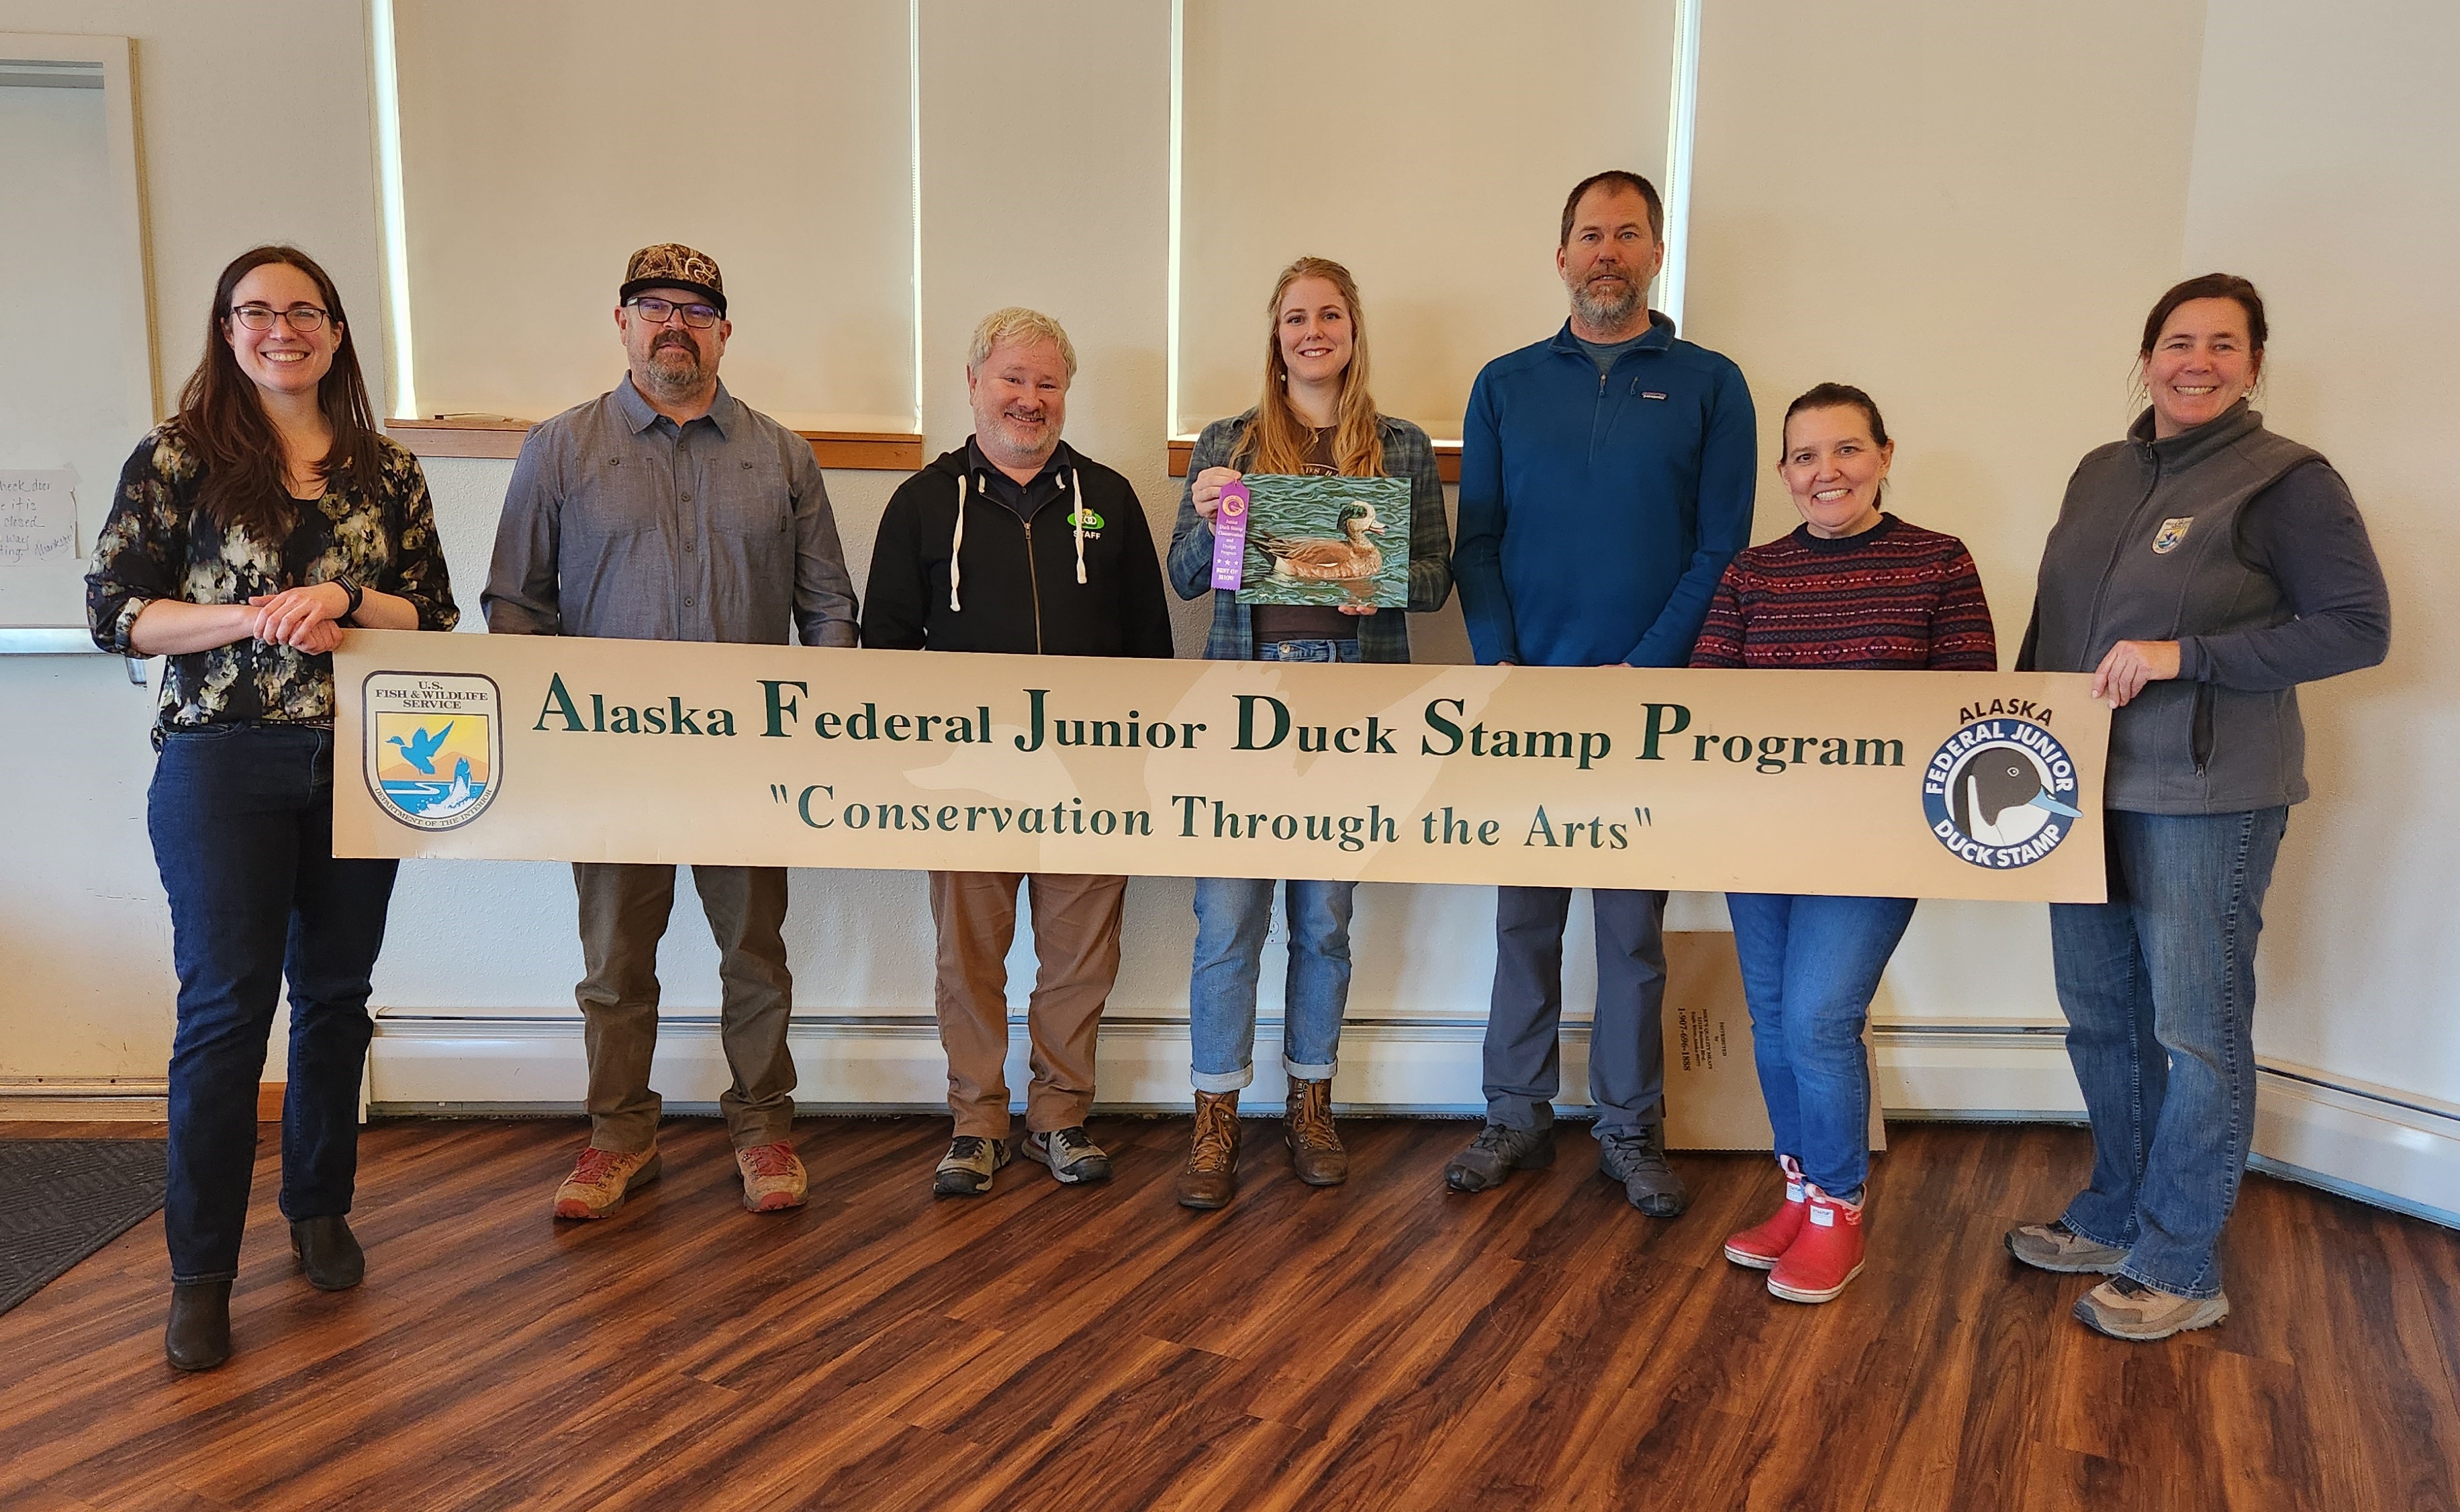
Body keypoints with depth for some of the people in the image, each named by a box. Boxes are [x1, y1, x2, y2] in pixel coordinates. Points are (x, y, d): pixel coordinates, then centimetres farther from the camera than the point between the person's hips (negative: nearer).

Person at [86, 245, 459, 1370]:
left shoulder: (387, 473, 8)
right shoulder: (176, 458, 1)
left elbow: (435, 618, 6)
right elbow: (111, 610, -3)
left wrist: (342, 602, -12)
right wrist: (247, 617, -16)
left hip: (361, 763, 3)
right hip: (222, 768, -3)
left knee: (336, 992, 11)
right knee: (226, 1004, -3)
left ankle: (320, 1211, 29)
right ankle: (200, 1273, 9)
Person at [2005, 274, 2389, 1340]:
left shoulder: (2285, 481, -8)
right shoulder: (2100, 473, 12)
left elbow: (2359, 626, -13)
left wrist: (2186, 656, -20)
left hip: (2205, 801, -6)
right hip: (2085, 786, 7)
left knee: (2197, 1029, 2)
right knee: (2099, 1014, 15)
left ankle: (2178, 1270, 15)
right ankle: (2113, 1218, 32)